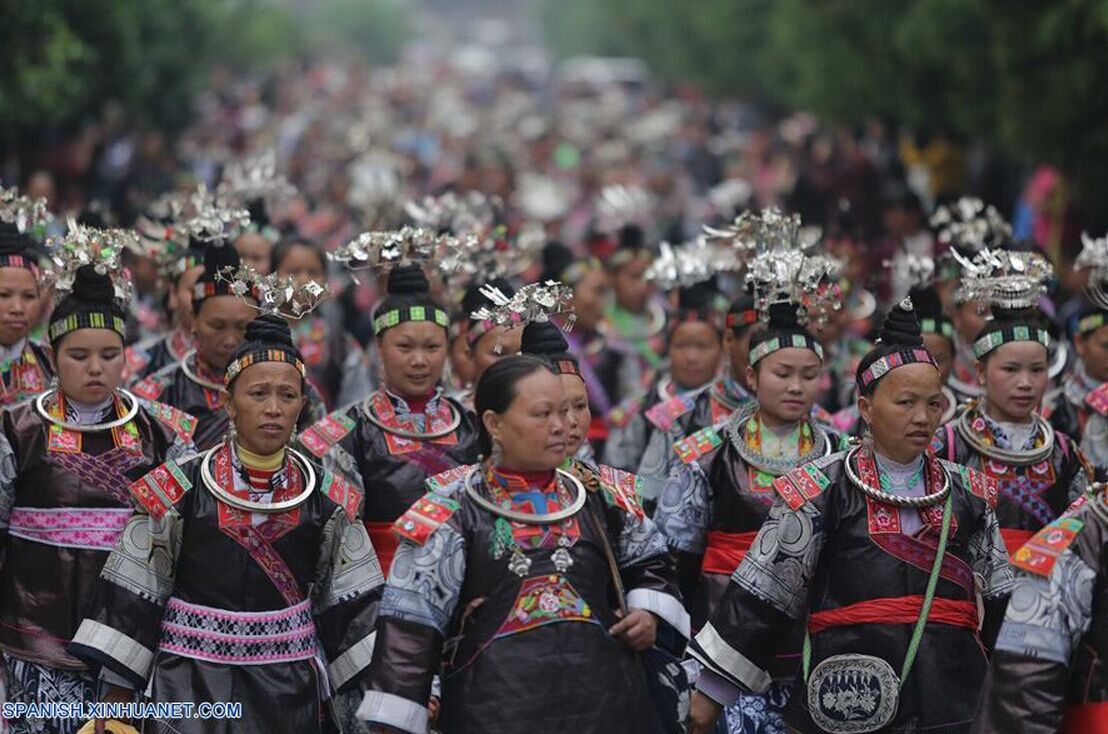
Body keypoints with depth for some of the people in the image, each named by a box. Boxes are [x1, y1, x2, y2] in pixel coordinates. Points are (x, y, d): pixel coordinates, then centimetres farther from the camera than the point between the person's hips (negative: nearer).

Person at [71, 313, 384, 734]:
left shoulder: (329, 500, 1)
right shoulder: (177, 491, -6)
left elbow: (355, 605, 5)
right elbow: (132, 597, -2)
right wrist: (115, 697, -2)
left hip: (292, 695, 2)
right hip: (190, 690, -2)